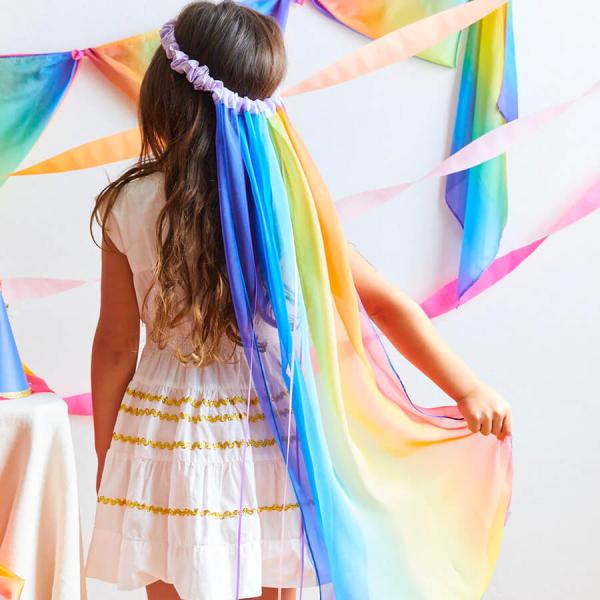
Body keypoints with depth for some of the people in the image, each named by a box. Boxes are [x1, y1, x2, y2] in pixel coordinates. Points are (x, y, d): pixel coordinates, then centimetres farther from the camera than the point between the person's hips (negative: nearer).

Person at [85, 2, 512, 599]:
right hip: (263, 437, 0)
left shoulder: (129, 206, -9)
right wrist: (469, 388, -3)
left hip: (161, 434, 0)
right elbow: (382, 301, -11)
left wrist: (106, 454, 9)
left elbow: (115, 348, -4)